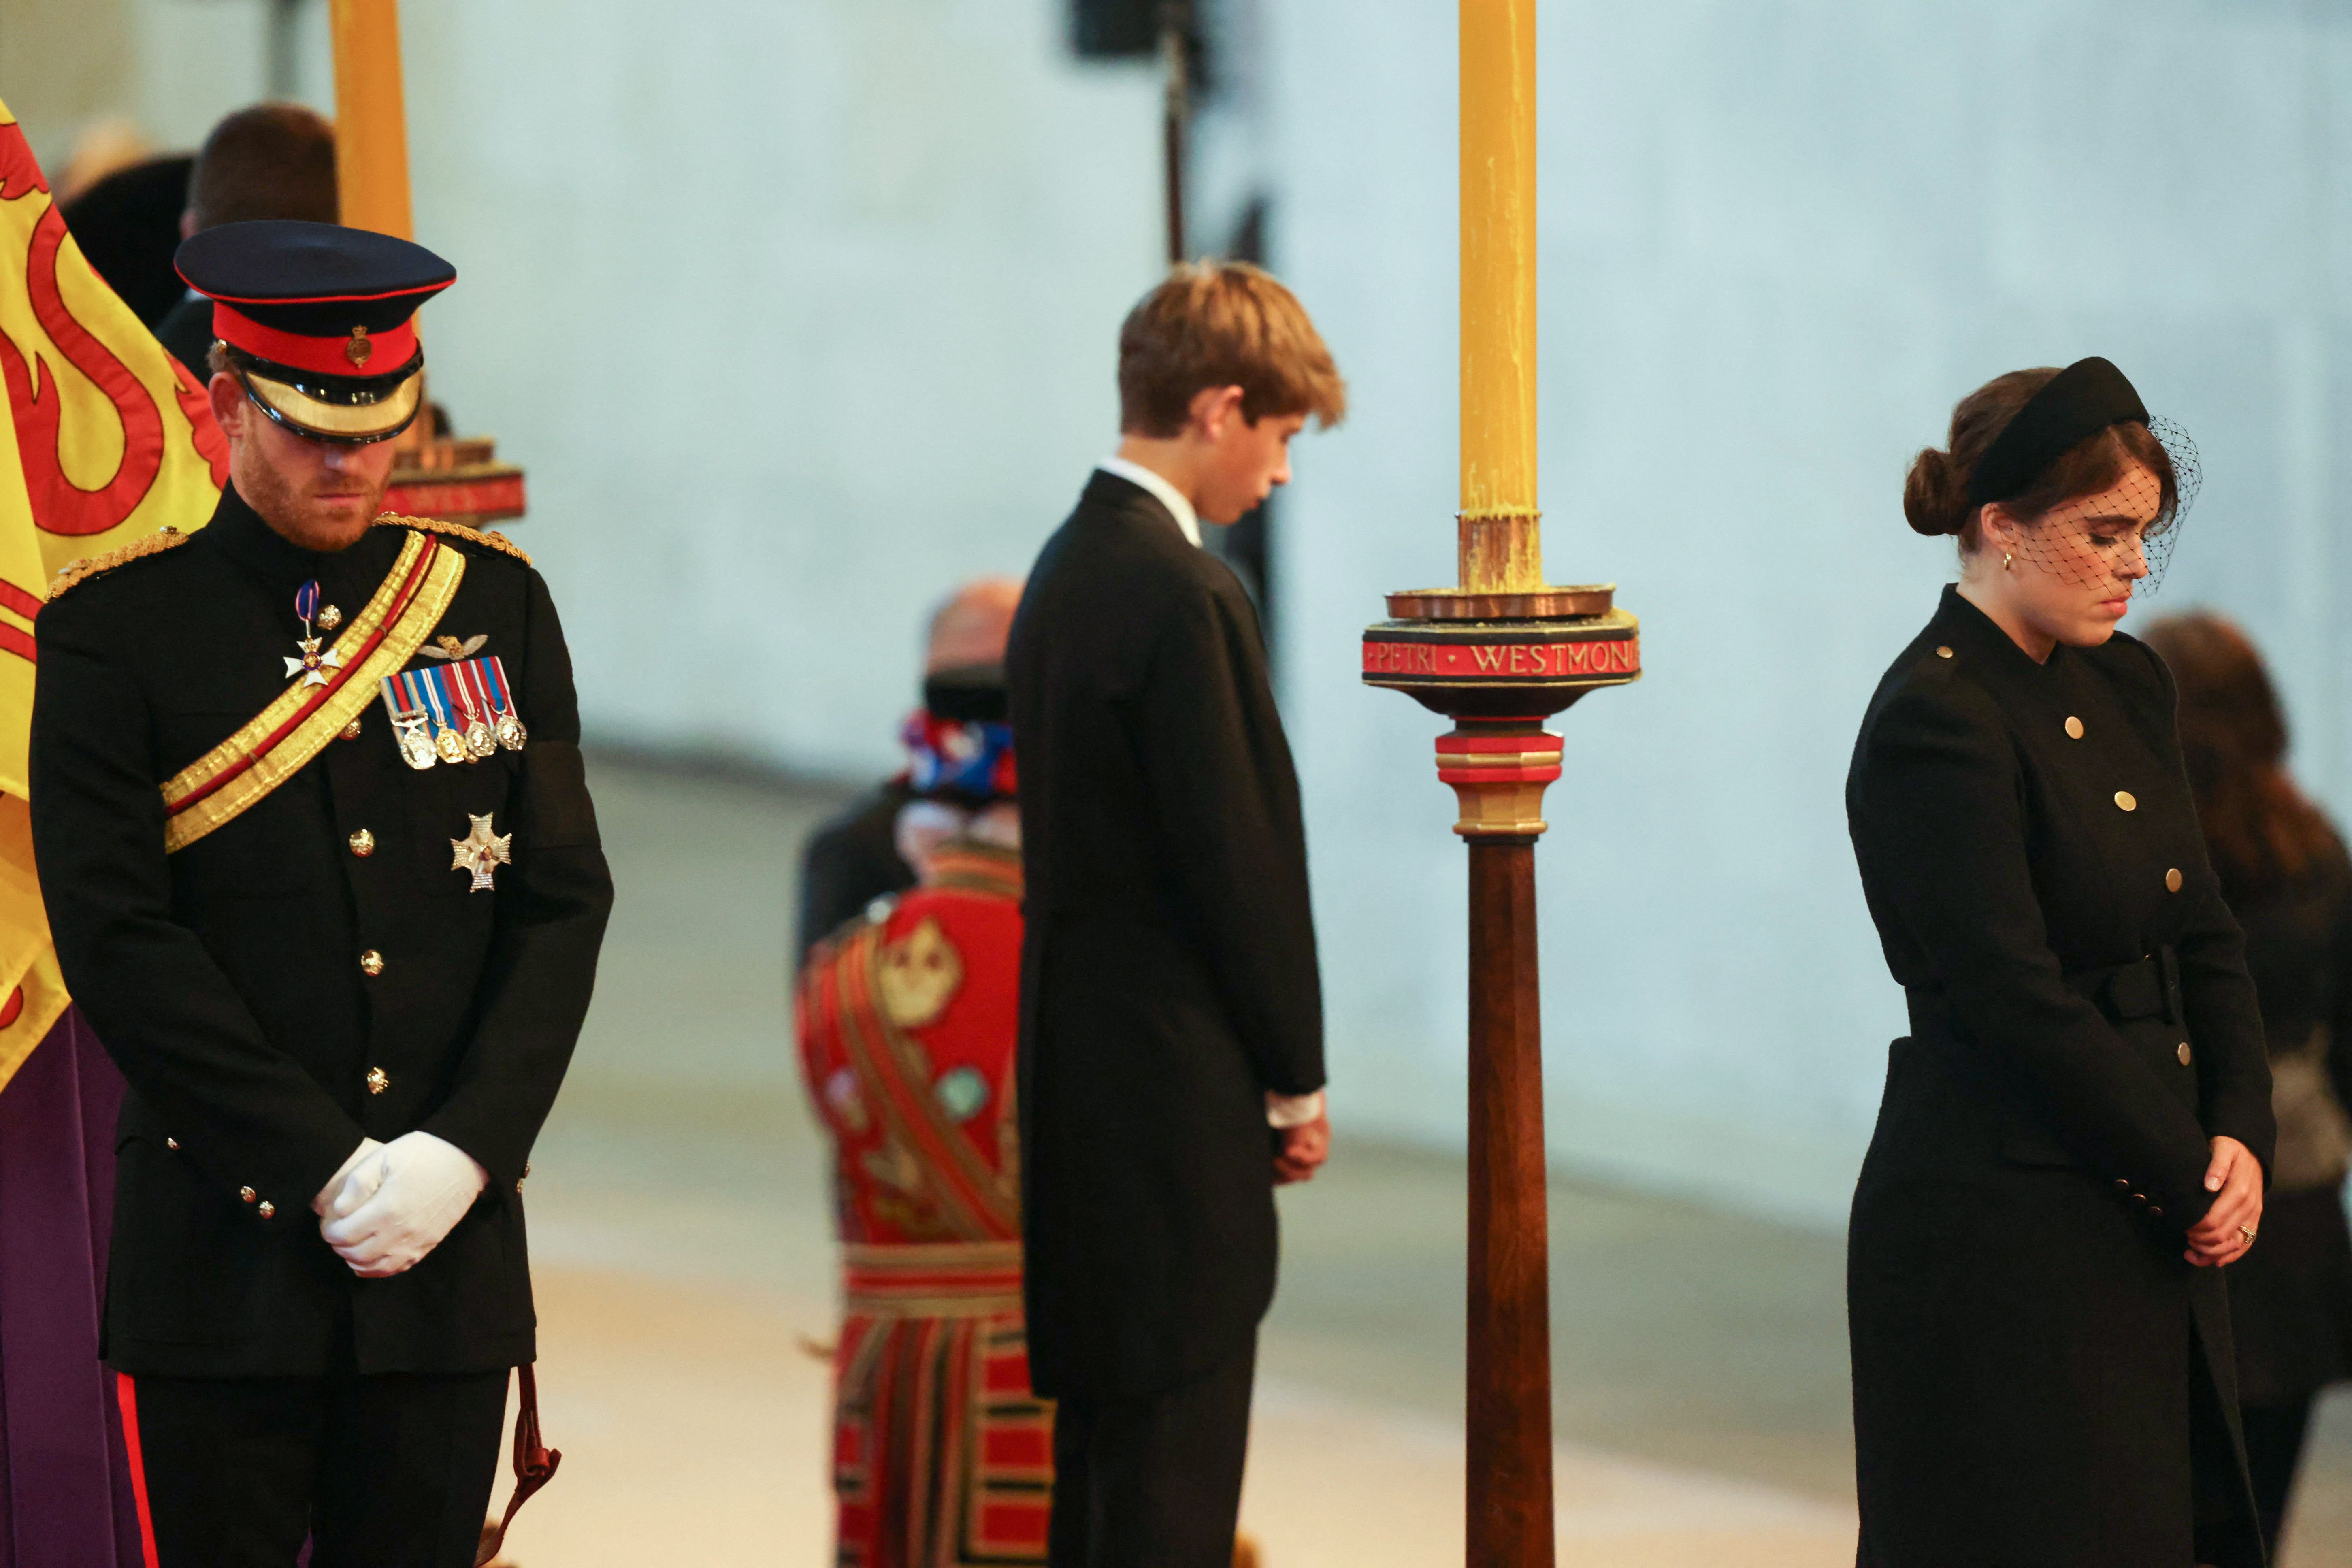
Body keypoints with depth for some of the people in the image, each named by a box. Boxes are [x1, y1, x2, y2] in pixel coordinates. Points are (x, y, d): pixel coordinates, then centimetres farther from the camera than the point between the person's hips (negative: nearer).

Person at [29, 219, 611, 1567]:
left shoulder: (497, 605, 9)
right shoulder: (117, 630, -2)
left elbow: (564, 905, 6)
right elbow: (119, 940, -8)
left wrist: (464, 1152, -8)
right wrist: (326, 1169, -13)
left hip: (452, 1254, 3)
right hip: (223, 1257, -3)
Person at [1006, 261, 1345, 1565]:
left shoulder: (1071, 566, 12)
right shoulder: (1180, 596, -18)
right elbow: (1237, 857, -17)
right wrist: (1296, 1078, -5)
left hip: (1082, 1066, 10)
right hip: (1175, 1089, -10)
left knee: (1104, 1435, 15)